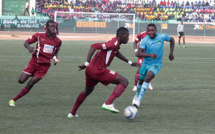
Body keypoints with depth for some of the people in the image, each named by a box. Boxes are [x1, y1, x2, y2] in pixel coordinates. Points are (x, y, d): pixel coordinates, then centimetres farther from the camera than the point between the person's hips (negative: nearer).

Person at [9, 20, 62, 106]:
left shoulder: (58, 41, 2)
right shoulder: (39, 35, -4)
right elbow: (26, 42, 3)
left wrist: (55, 59, -2)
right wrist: (29, 47, -20)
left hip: (44, 66, 0)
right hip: (34, 62, 0)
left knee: (30, 84, -9)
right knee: (21, 80, -12)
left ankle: (14, 99, 2)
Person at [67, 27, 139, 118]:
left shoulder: (116, 44, 14)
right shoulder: (113, 44, -16)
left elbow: (116, 53, 38)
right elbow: (94, 46, -24)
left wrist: (129, 62, 41)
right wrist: (87, 63, -29)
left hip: (90, 70, 10)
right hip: (98, 70, -10)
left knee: (87, 91, 31)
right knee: (124, 81, -10)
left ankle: (72, 113, 40)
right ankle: (108, 104, -21)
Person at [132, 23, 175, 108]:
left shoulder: (162, 37, -13)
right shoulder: (145, 40, -15)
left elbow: (172, 40, 9)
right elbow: (138, 54, -24)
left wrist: (171, 53, 5)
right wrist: (150, 55, -38)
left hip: (156, 64, -2)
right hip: (145, 63, 2)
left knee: (147, 79, -24)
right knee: (141, 81, 16)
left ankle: (139, 100, -20)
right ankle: (137, 95, 47)